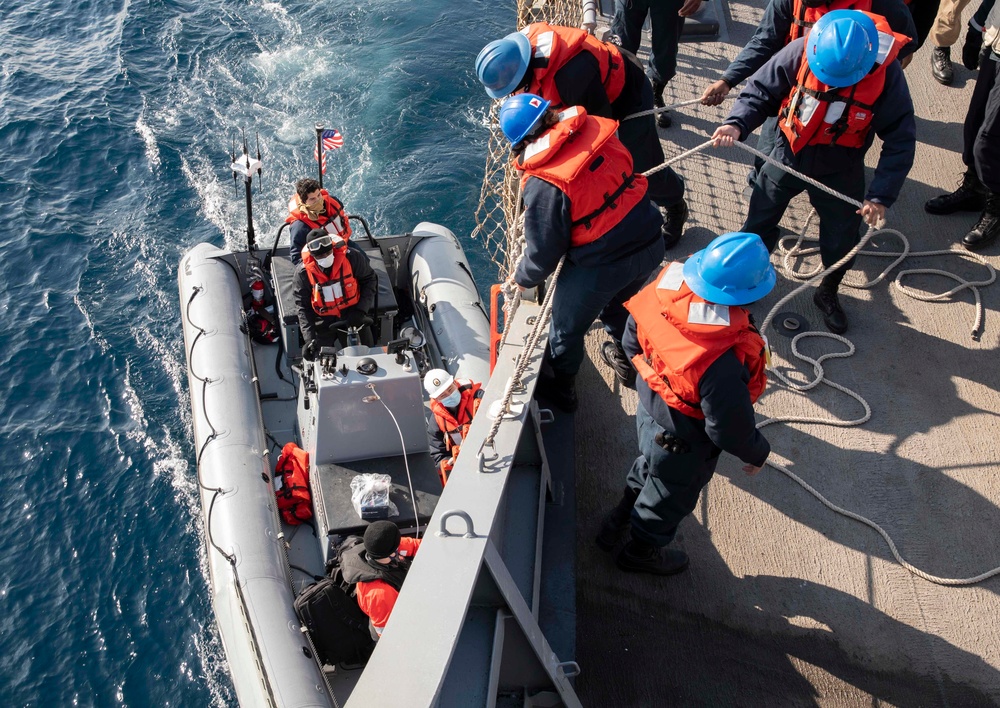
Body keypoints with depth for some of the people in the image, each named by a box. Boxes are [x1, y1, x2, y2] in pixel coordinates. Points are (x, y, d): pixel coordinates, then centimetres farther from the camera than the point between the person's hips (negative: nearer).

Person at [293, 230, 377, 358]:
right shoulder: (303, 272, -17)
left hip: (352, 317, 0)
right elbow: (303, 308, -12)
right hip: (324, 322, 0)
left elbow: (370, 280, -2)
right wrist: (309, 339, -22)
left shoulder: (351, 257, -18)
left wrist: (361, 310, -12)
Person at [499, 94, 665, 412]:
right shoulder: (596, 129, -8)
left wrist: (523, 278, 10)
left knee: (567, 328, 22)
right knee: (618, 304, 36)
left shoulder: (542, 185, -23)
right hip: (649, 244, 6)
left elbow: (544, 251, -12)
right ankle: (626, 358, 61)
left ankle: (560, 389, 45)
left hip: (600, 265, -6)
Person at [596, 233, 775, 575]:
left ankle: (616, 528, 63)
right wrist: (757, 453, -8)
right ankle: (639, 551, 56)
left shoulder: (667, 285, -24)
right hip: (684, 444, -6)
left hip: (649, 408, 6)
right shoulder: (725, 360, -44)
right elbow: (729, 427, -29)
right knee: (670, 497, 27)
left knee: (647, 470, 36)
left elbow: (632, 341, -6)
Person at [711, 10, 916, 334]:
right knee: (758, 225, 15)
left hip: (840, 171, 0)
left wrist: (881, 195, -24)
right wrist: (738, 124, -35)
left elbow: (900, 140, -19)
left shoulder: (886, 73, -25)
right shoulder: (800, 52, -26)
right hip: (788, 157, 0)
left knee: (841, 241, 13)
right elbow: (761, 91, -15)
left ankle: (828, 294, 43)